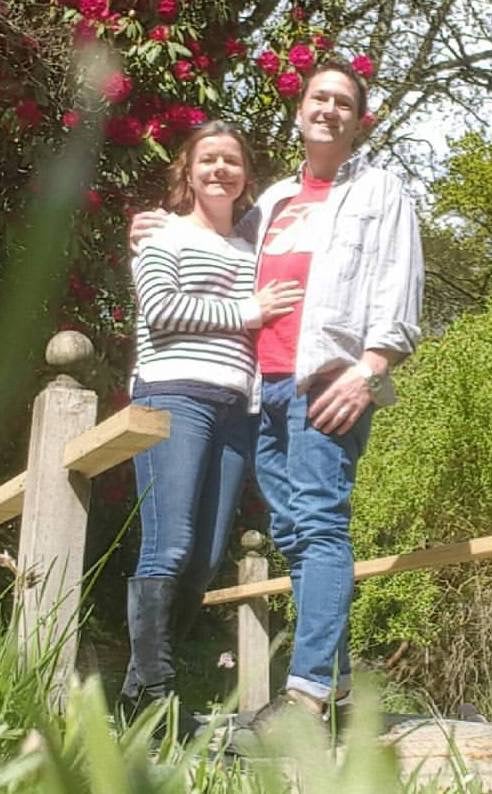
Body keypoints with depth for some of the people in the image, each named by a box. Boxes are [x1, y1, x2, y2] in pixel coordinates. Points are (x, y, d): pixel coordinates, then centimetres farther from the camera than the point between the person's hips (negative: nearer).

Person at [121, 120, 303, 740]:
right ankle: (153, 693, -10)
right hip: (174, 397, -5)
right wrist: (247, 312, -3)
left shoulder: (252, 252, 26)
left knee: (206, 559, -1)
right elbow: (160, 309, -5)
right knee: (169, 549, -14)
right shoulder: (165, 237, 11)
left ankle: (141, 686, 7)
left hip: (233, 409, 6)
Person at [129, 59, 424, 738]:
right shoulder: (273, 201, 28)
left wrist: (370, 366, -14)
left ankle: (310, 687, -20)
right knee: (291, 532, 2)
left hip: (330, 376, -6)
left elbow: (398, 284, 0)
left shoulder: (379, 190, 13)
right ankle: (335, 675, 7)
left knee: (319, 523, -16)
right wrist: (166, 234, 25)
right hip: (265, 382, 6)